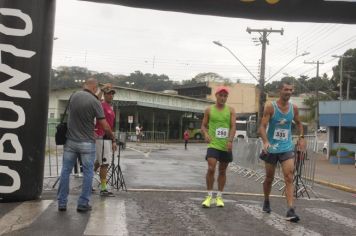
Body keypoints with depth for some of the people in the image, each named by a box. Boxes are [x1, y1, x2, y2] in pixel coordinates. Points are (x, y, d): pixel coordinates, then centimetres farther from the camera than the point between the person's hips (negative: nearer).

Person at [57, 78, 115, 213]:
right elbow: (105, 127, -10)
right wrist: (112, 137, 8)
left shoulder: (74, 96, 1)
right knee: (87, 173, 6)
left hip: (70, 141, 4)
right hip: (86, 143, -4)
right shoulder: (95, 102, -11)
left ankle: (62, 203, 13)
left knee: (65, 171, 10)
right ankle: (83, 204, 8)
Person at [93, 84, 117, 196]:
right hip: (101, 138, -9)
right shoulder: (101, 105, -7)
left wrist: (113, 141, 21)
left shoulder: (111, 108, 19)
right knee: (105, 163, -7)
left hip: (108, 138, 9)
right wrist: (102, 90, -30)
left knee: (99, 162, 16)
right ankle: (103, 189, -2)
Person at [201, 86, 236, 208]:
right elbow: (203, 125, 9)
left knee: (222, 171, 10)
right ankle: (209, 196, -1)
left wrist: (230, 140, -21)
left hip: (226, 146, 1)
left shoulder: (230, 110, 3)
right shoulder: (209, 110, 4)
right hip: (213, 145, -1)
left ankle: (219, 197, 22)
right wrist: (206, 134, -13)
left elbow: (233, 126, -6)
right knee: (211, 169, -14)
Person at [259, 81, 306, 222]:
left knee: (289, 178, -11)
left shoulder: (294, 108, 2)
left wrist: (301, 137, 6)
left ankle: (290, 210, -15)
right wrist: (265, 142, -31)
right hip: (271, 148, -2)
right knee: (269, 178, 11)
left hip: (287, 148, 2)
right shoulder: (270, 107, -9)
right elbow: (262, 126, -15)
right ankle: (266, 202, 36)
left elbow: (298, 123, 21)